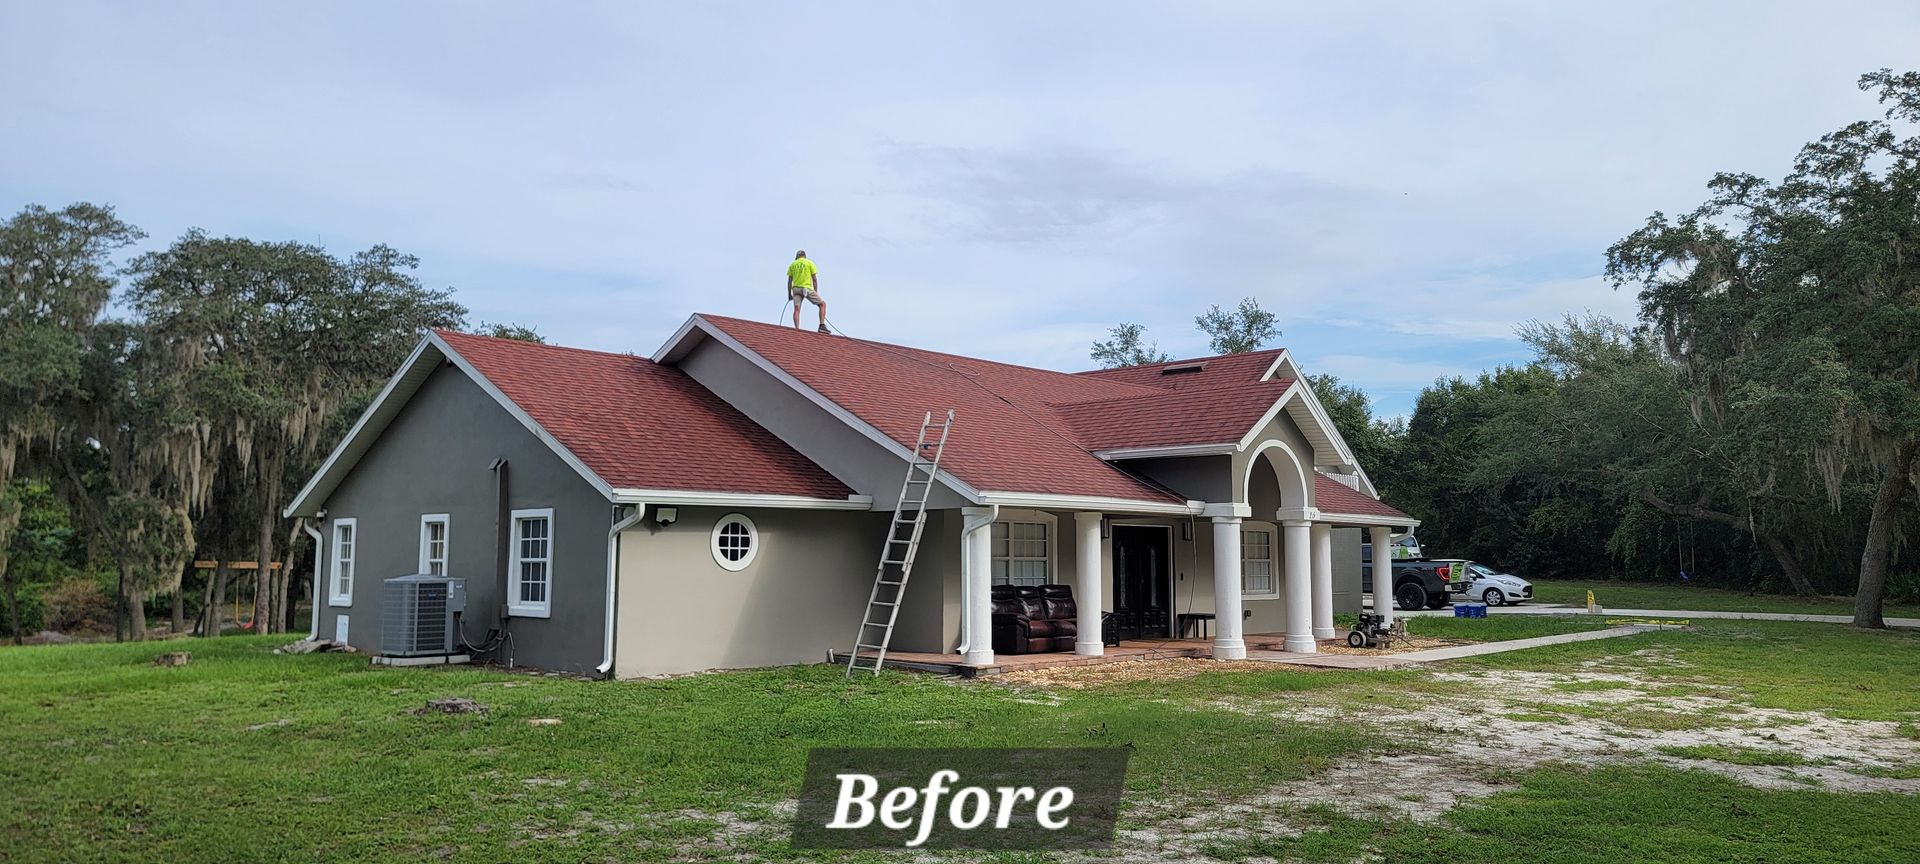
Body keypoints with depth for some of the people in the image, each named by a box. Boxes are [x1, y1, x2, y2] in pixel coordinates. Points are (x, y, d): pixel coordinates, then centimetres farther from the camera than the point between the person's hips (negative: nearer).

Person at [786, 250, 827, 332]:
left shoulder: (792, 264, 13)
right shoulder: (810, 263, 7)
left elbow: (789, 281, 10)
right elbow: (814, 279, 3)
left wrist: (789, 294, 15)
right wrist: (816, 292, 9)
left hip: (796, 289, 3)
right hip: (807, 288, -3)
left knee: (796, 309, 0)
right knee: (822, 304, 8)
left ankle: (797, 329, -17)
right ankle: (822, 325, -4)